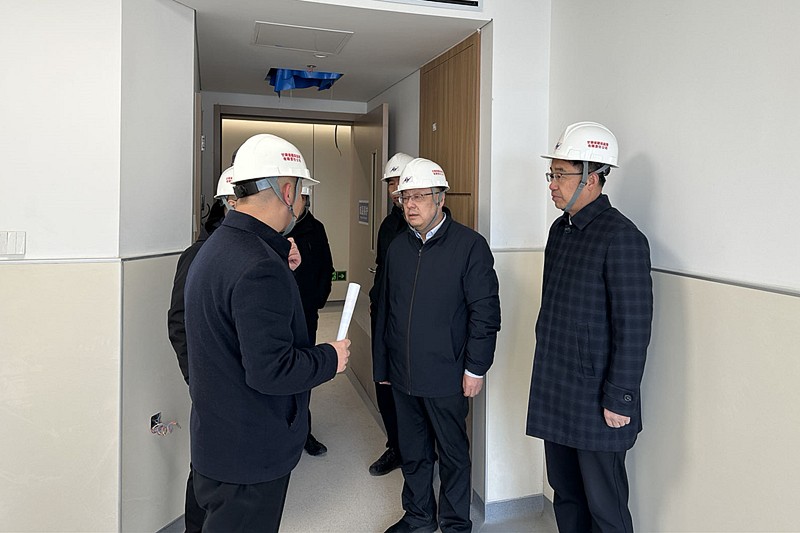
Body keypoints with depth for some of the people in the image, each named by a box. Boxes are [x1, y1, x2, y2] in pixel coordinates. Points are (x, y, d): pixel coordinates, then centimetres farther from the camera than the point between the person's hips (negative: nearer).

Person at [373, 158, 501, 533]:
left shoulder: (470, 245, -10)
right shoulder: (397, 247, 7)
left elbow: (485, 311, -11)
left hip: (446, 376, -5)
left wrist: (475, 368, -12)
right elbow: (385, 309, 10)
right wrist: (382, 363, 11)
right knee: (413, 452, 19)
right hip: (402, 375, 5)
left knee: (453, 453, 13)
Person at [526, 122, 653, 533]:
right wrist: (546, 372, 15)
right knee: (565, 492, 20)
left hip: (595, 402, -7)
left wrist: (619, 400, -16)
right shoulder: (560, 229, 8)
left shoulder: (622, 238, -17)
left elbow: (633, 328, -18)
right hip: (554, 393, 8)